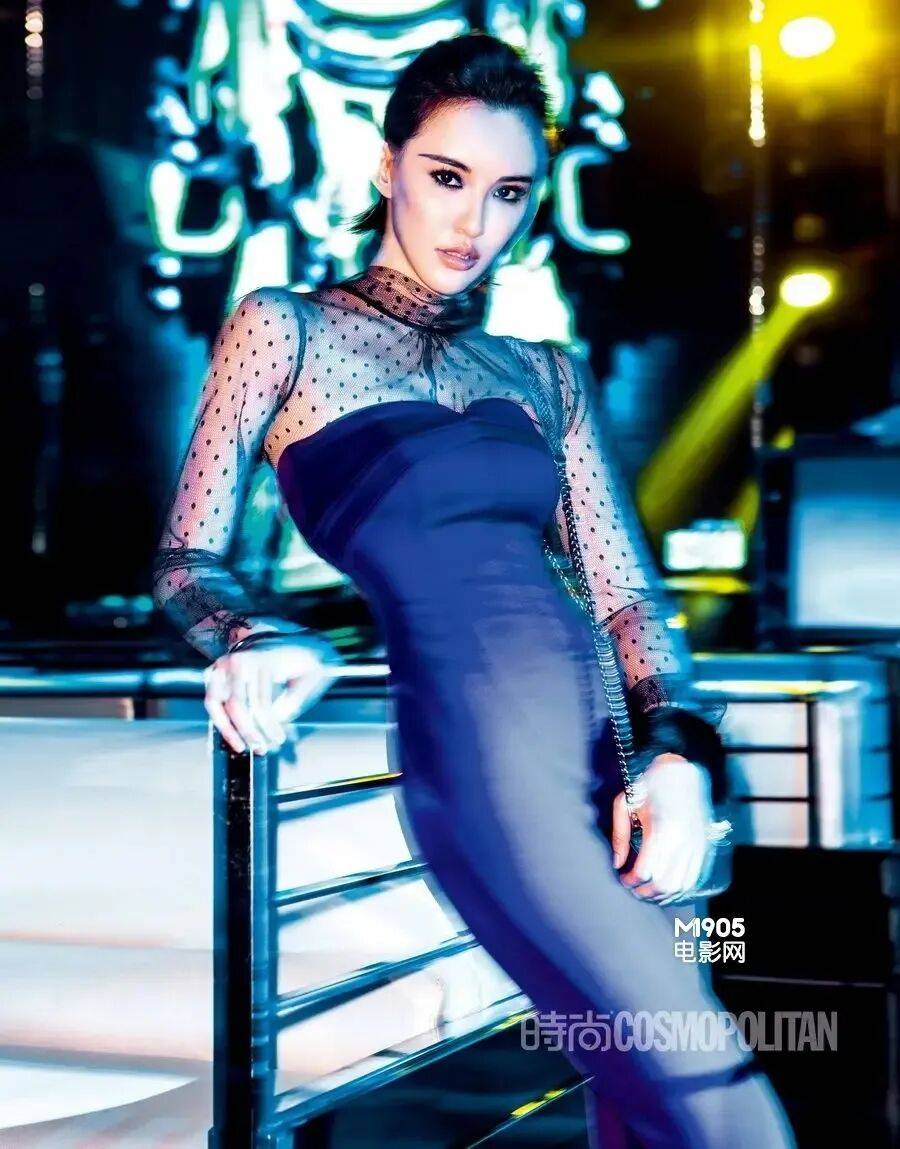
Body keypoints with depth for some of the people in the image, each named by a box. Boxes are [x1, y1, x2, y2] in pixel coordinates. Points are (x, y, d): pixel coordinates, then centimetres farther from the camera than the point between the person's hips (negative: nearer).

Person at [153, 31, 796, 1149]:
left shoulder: (547, 372, 21)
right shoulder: (287, 330, 10)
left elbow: (627, 590, 14)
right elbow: (187, 560, 6)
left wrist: (676, 750, -4)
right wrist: (257, 642, -16)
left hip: (604, 717, 5)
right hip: (469, 727, -5)